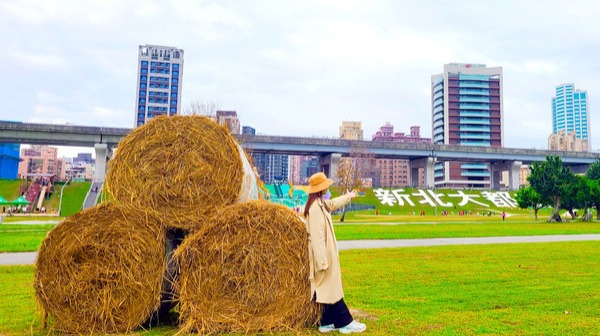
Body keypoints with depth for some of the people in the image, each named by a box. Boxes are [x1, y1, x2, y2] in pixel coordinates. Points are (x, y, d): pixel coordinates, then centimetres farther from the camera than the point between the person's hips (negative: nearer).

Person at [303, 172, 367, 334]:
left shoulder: (320, 203, 9)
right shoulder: (316, 208, -22)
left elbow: (332, 203, 33)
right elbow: (316, 236, -26)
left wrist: (348, 197, 49)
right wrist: (322, 261, -26)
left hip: (327, 253, 10)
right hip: (325, 254, -10)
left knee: (328, 289, 14)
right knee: (332, 288, -1)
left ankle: (328, 322, 22)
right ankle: (345, 323, 8)